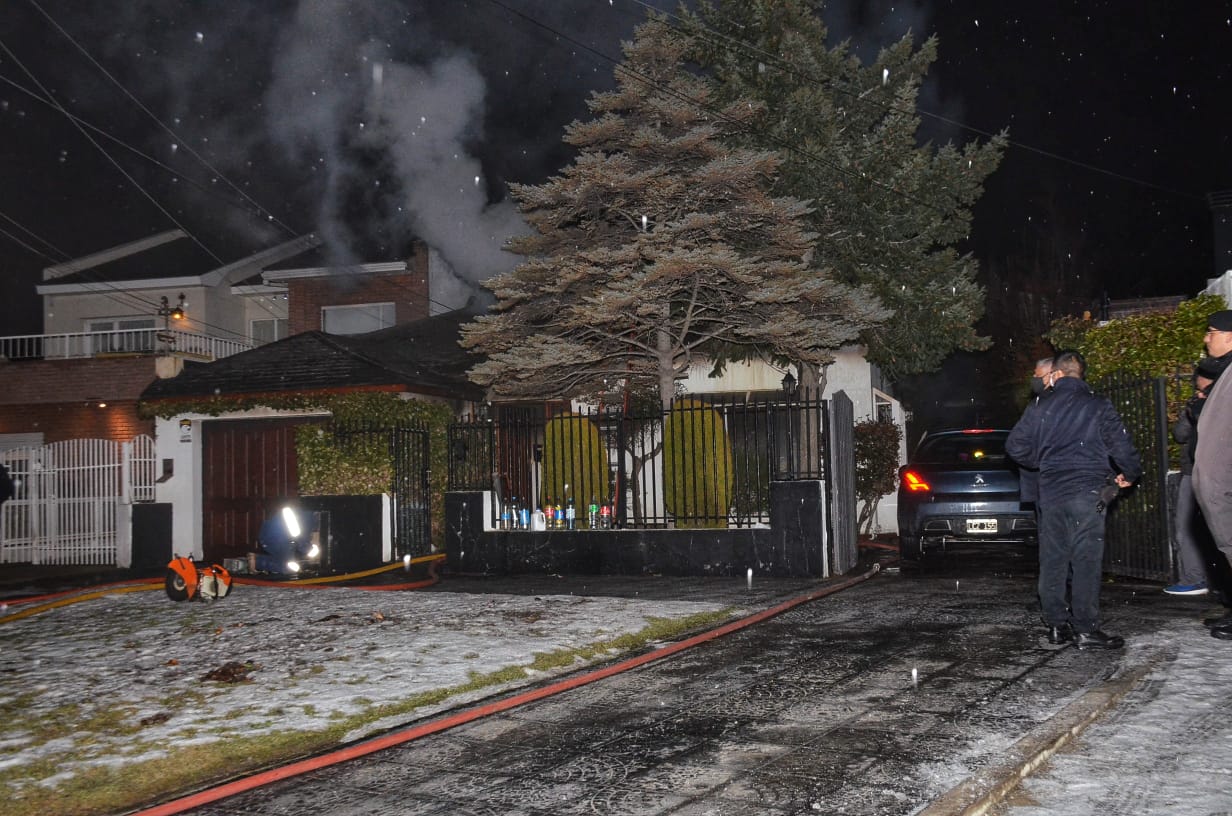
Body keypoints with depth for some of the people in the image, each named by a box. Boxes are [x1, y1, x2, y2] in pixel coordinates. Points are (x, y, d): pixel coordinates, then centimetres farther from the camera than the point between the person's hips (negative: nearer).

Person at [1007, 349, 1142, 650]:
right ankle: (1085, 629, -7)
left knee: (1053, 559, 9)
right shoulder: (1098, 407, -2)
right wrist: (1130, 474, 13)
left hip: (1050, 492, 4)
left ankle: (1057, 625, 12)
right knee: (1086, 560, -5)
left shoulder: (1040, 409, 9)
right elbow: (1121, 445, -5)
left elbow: (1015, 446, 10)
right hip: (1086, 490, -4)